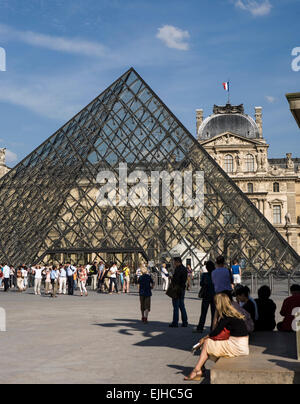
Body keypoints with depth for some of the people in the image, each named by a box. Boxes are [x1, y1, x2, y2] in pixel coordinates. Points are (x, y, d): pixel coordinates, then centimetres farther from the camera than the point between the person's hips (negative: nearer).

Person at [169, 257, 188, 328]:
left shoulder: (178, 269, -15)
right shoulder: (184, 269, 13)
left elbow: (176, 280, -20)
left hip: (177, 289, -9)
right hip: (182, 289, 9)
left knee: (176, 307, -4)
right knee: (182, 306, 13)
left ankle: (175, 323, -2)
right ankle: (185, 322, 13)